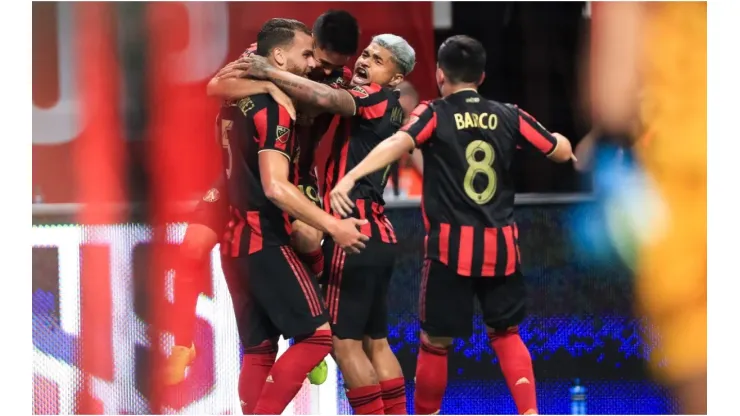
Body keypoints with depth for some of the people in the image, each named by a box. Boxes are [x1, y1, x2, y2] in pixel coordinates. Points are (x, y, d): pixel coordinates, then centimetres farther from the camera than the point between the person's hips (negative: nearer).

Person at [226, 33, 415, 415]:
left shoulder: (377, 99, -8)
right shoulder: (389, 110, 18)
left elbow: (325, 98, -27)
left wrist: (267, 72, -21)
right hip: (377, 236, 10)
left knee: (344, 342, -7)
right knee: (375, 341, 13)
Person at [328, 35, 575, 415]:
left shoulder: (435, 114, -3)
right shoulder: (508, 116, 6)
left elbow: (397, 144, -22)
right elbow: (562, 151, 13)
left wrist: (349, 178, -35)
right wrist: (556, 136, 38)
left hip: (453, 245, -3)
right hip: (501, 244, 3)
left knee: (436, 341, 9)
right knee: (506, 334, 18)